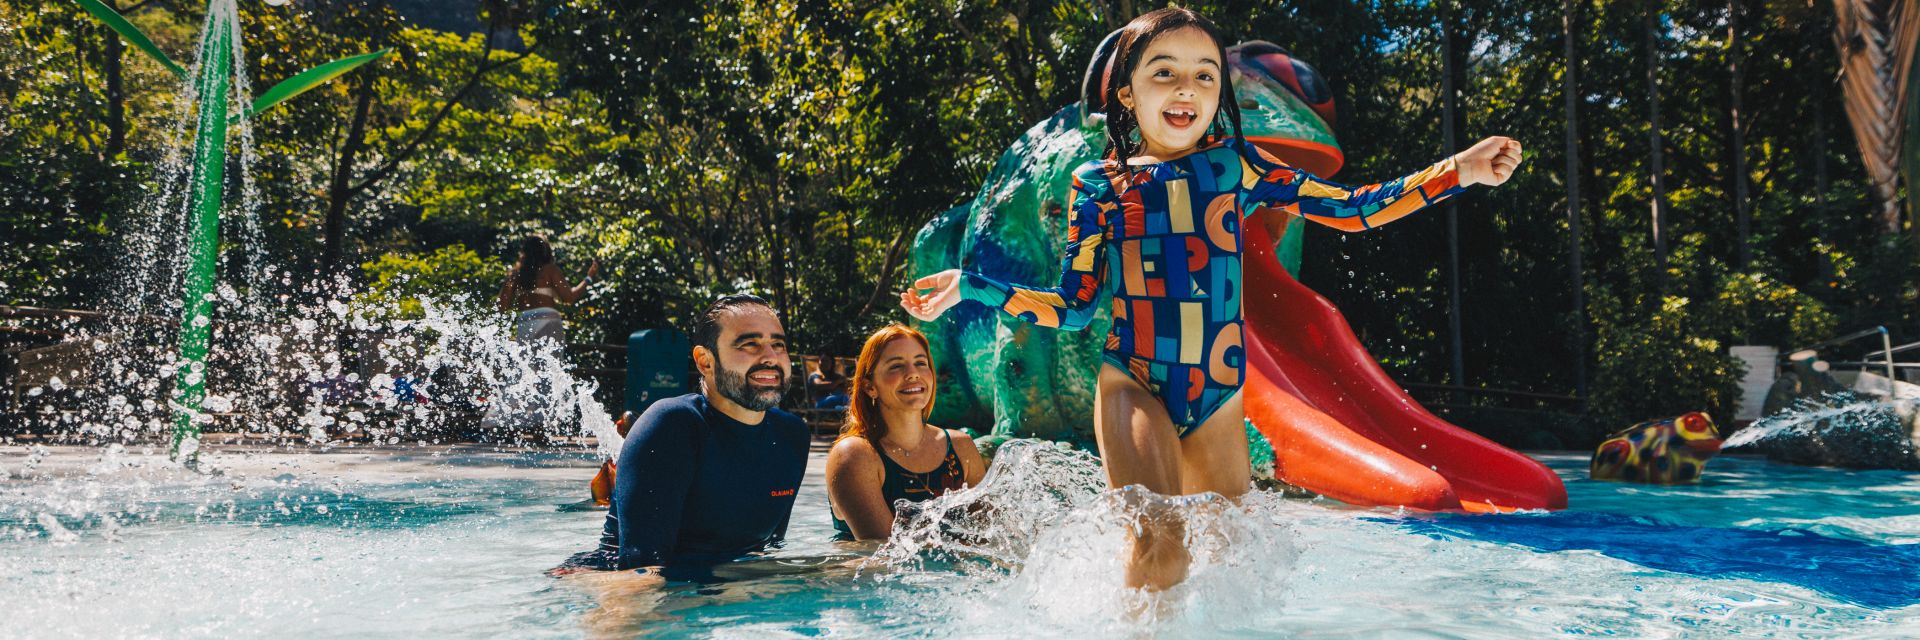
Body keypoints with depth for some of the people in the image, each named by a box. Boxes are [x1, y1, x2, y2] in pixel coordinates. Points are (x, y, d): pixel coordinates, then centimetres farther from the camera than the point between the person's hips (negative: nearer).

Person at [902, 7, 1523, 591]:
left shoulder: (1236, 163, 6)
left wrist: (1458, 171, 0)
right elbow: (1073, 308, 4)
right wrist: (968, 285, -2)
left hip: (1219, 398, 3)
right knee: (1159, 552, -21)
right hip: (1133, 388, -3)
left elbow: (1350, 209, 6)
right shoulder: (1098, 184, 2)